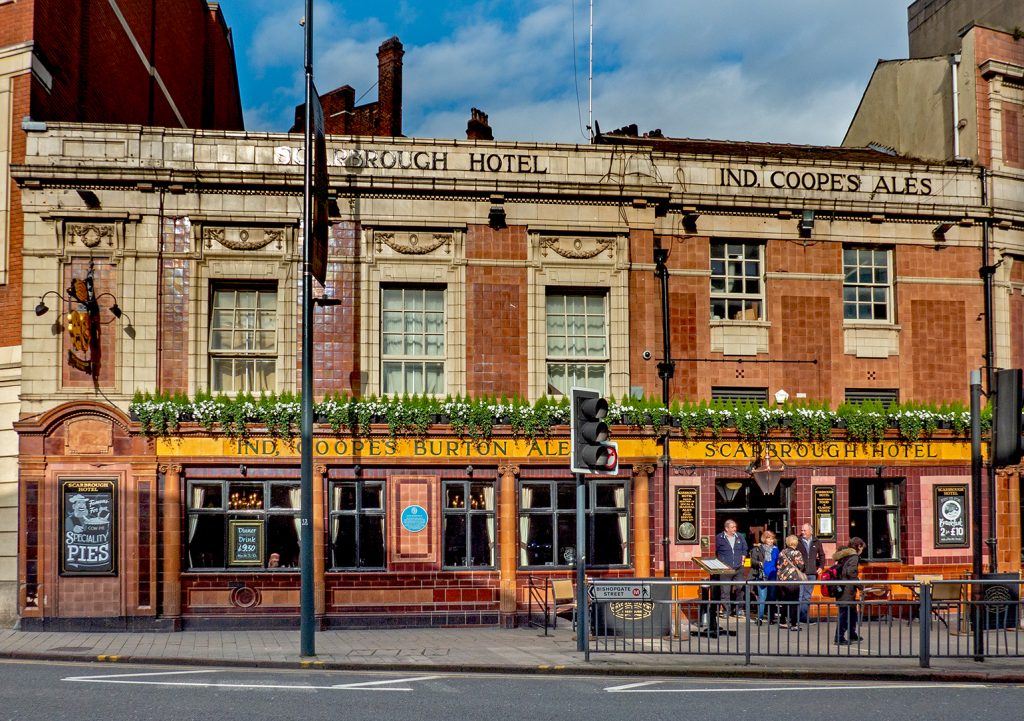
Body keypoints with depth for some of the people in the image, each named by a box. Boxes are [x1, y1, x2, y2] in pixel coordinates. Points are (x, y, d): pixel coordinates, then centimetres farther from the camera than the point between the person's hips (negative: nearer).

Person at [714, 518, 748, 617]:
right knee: (725, 591, -3)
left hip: (738, 568, 3)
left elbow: (744, 549, 20)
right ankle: (726, 610, 2)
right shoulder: (719, 538, -3)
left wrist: (742, 560, 9)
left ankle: (737, 608, 14)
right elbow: (716, 553, 3)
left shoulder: (740, 537, 9)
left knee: (739, 588, 2)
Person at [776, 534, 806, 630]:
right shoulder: (796, 553, -9)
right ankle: (794, 624, -3)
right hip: (793, 579, -5)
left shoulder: (782, 552, 6)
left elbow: (778, 566, 9)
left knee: (783, 601, 14)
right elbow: (800, 566, -8)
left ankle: (782, 622, 20)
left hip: (782, 579, 5)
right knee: (794, 603, 0)